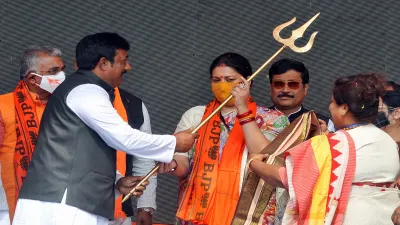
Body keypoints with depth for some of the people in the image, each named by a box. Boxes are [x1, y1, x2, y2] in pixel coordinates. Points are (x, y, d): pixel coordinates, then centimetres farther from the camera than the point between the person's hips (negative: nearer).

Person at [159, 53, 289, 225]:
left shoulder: (270, 120, 3)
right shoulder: (194, 115, 10)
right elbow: (183, 166, 3)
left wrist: (243, 110, -14)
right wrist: (171, 165, -19)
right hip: (198, 211, 2)